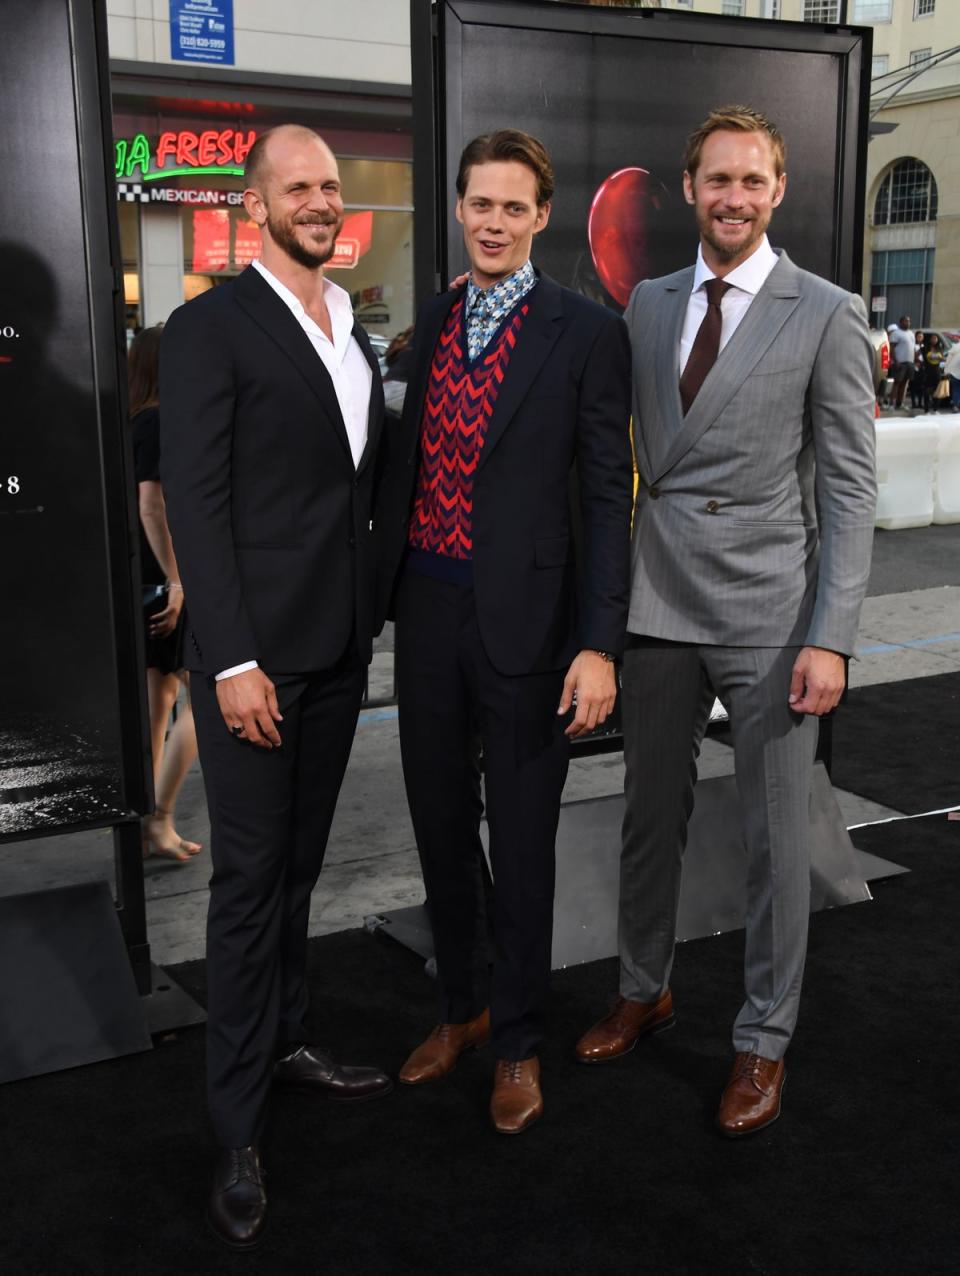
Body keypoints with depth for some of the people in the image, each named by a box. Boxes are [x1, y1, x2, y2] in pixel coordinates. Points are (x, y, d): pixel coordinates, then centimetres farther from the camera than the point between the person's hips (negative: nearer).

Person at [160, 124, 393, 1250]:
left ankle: (284, 1040, 32)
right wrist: (235, 661, -18)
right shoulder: (211, 328, -9)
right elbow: (194, 503, -14)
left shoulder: (354, 333, 13)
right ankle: (237, 1129, 11)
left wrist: (367, 623, 11)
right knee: (250, 878, 0)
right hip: (257, 653, -6)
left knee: (299, 865, 16)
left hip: (341, 649, 6)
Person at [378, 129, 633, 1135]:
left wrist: (598, 644, -14)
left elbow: (606, 496, -9)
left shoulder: (586, 332, -7)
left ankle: (518, 1041, 27)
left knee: (521, 841, 7)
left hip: (523, 616, -5)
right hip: (427, 608, 5)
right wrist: (389, 593, 14)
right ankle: (461, 1006, 37)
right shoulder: (433, 321, 10)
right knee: (440, 825, 16)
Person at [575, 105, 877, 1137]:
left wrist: (829, 638, -12)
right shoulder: (647, 304, 9)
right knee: (651, 816, 16)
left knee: (775, 839, 6)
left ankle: (763, 1040, 23)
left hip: (770, 617, -4)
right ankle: (643, 990, 37)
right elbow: (630, 450, 12)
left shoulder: (826, 315, -4)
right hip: (661, 605, 4)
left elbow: (849, 489, -6)